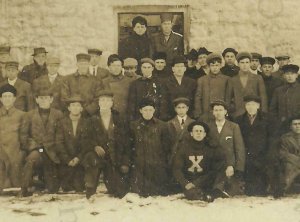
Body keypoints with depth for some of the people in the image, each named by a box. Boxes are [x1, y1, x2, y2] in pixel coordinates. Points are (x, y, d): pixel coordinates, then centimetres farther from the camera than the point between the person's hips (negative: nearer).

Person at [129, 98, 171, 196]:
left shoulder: (162, 126, 6)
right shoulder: (134, 125, 8)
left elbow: (166, 147, 6)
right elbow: (130, 146, 10)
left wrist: (163, 164, -1)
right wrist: (132, 162, 1)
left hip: (157, 167, 0)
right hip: (138, 168, 1)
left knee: (159, 194, -2)